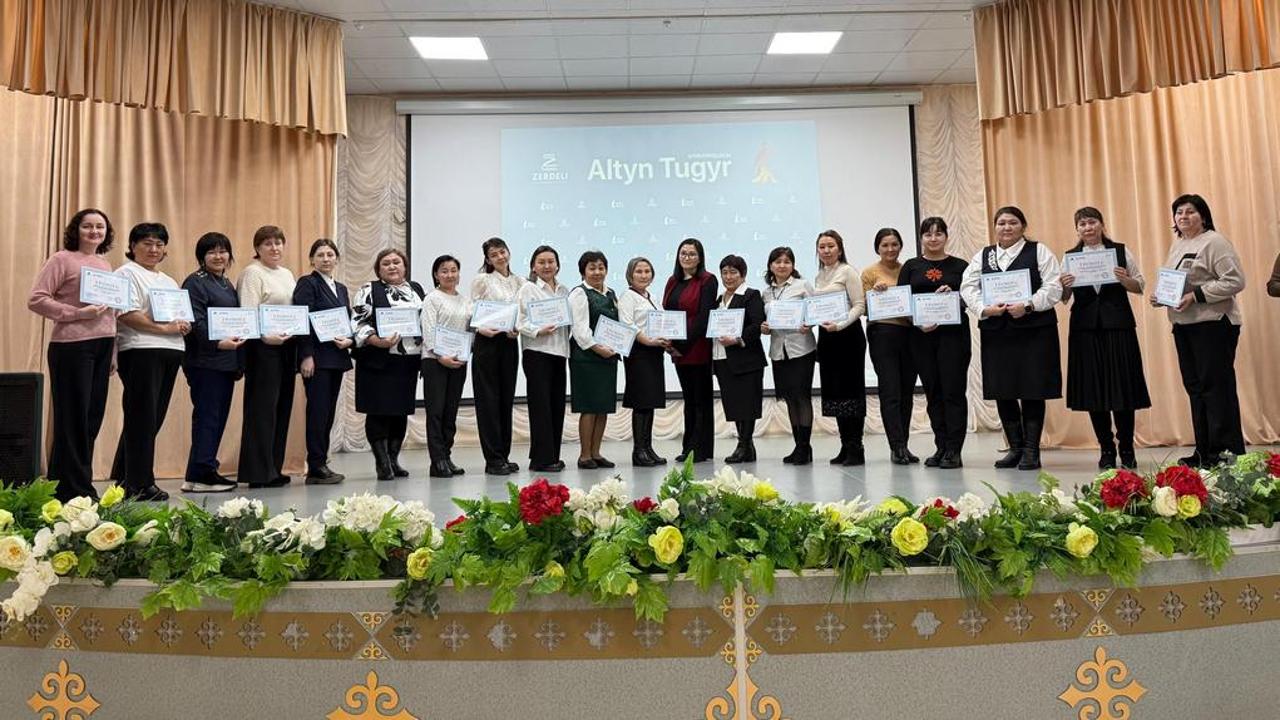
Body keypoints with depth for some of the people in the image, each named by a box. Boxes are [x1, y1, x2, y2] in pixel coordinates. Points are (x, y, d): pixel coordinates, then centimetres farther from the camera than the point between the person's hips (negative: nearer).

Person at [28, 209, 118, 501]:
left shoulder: (106, 265, 18)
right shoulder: (62, 259, -2)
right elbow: (36, 300, -8)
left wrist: (113, 353, 18)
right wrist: (77, 313, -17)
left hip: (102, 346, 7)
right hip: (72, 345, -6)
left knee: (93, 417, 8)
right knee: (72, 419, -1)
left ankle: (79, 485, 18)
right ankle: (75, 490, 6)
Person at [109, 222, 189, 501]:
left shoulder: (168, 281, 25)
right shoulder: (127, 273, -1)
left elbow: (182, 313, 24)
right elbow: (126, 314, -13)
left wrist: (184, 325, 1)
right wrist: (163, 328, -18)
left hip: (170, 352, 8)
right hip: (141, 352, -8)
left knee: (154, 418, 10)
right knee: (143, 418, -5)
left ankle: (124, 478, 21)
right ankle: (140, 484, 0)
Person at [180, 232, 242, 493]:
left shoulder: (227, 284, 20)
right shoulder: (195, 283, -5)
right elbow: (196, 323, -16)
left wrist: (239, 362, 16)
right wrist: (217, 343, -30)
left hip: (227, 361, 8)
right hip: (204, 361, -8)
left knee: (219, 417, 9)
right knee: (206, 416, -7)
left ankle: (207, 470, 16)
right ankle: (197, 476, -3)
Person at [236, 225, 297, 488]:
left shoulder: (287, 274, 19)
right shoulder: (252, 273, -5)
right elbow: (248, 313, -14)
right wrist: (266, 336, -29)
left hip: (287, 347, 8)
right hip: (264, 346, -8)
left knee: (282, 407, 9)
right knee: (263, 407, -6)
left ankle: (274, 468, 16)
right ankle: (259, 473, -1)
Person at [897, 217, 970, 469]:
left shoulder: (960, 266, 7)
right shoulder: (911, 267, 10)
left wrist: (953, 295, -16)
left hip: (953, 333, -2)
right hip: (922, 335, 2)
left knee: (953, 390, -5)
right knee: (932, 392, 7)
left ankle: (954, 451, -1)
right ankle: (941, 447, 14)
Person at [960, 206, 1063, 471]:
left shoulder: (1039, 252, 5)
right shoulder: (982, 256, 14)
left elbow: (1053, 287, -4)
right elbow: (968, 288, 5)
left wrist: (1027, 306, -17)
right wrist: (985, 308, -11)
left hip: (1033, 330, -3)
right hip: (996, 332, 3)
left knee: (1032, 391, -2)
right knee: (1002, 392, 5)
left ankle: (1031, 451, 9)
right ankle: (1015, 448, 18)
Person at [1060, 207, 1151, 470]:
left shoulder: (1121, 251, 6)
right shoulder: (1070, 257, 9)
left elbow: (1140, 286, 6)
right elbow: (1065, 298, 9)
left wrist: (1125, 280, -13)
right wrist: (1064, 286, -12)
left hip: (1118, 325, -1)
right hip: (1085, 328, 1)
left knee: (1122, 385, -2)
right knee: (1092, 388, 2)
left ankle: (1126, 448, 10)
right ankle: (1106, 448, 14)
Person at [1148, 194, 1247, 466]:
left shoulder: (1214, 242, -8)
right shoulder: (1176, 245, 16)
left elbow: (1235, 281, -15)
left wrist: (1196, 296, -21)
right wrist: (1159, 296, 5)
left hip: (1213, 324, -8)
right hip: (1183, 325, 8)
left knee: (1216, 387, -6)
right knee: (1195, 387, 12)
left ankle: (1227, 453, 0)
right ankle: (1204, 452, 20)